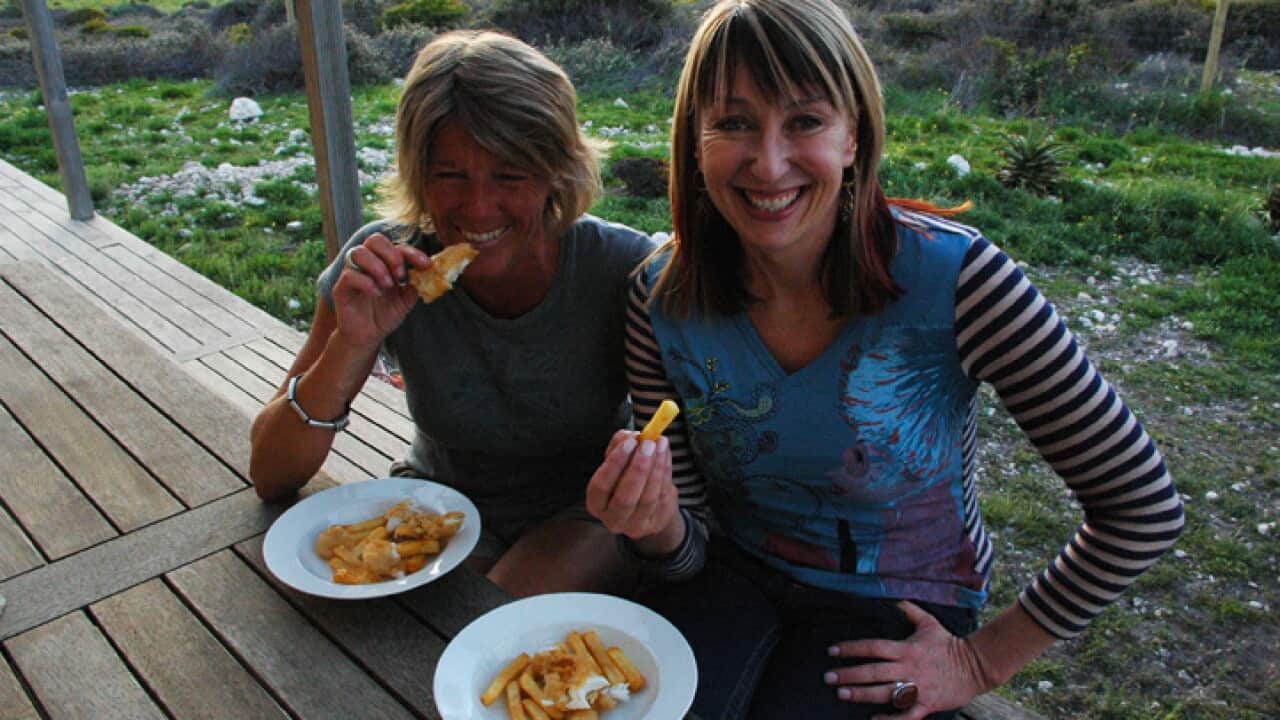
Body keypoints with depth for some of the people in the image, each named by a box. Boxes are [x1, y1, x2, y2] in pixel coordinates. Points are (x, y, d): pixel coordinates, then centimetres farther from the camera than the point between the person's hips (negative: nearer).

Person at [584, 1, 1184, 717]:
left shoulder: (949, 274, -24)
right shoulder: (663, 298, -14)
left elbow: (1144, 505, -15)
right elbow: (690, 545, -5)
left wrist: (985, 658, -9)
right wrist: (658, 526, -29)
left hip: (900, 607, -1)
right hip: (738, 572, 2)